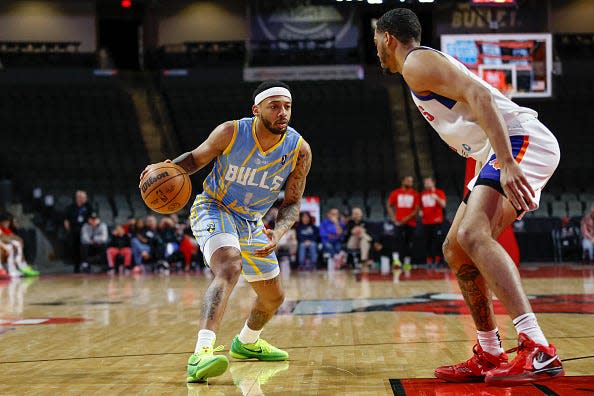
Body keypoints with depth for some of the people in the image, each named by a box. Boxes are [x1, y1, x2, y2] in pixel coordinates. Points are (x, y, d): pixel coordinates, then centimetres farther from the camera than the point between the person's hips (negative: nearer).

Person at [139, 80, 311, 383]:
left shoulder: (300, 150, -15)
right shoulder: (230, 133, -22)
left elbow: (292, 203, -7)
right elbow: (197, 157, -4)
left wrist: (277, 233, -26)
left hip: (252, 222, 6)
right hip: (213, 210, -5)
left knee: (273, 298, 17)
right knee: (229, 269, -35)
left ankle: (246, 343, 49)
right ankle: (201, 353, -48)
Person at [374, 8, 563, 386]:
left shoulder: (417, 62, -5)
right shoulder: (431, 64, 26)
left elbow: (479, 96, -20)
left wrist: (507, 164, -31)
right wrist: (514, 183, 27)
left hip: (521, 141, -10)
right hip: (510, 154, 10)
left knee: (473, 234, -27)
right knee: (456, 250, 12)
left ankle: (539, 350, -37)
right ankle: (490, 355, 14)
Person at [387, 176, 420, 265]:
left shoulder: (415, 194, 5)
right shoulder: (395, 193, 6)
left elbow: (416, 209, -1)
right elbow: (389, 206, 11)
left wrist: (408, 217, -13)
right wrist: (394, 218, 0)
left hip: (411, 222, 1)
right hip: (399, 222, -1)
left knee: (409, 242, 4)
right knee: (400, 241, -9)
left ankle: (407, 261, 10)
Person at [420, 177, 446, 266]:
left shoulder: (439, 192, 1)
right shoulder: (423, 194, 15)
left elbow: (443, 205, -9)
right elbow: (421, 205, 27)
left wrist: (437, 198, -25)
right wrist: (421, 211, 5)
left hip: (437, 221, -4)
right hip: (426, 222, 4)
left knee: (437, 241, -8)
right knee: (427, 242, 4)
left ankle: (437, 260, -5)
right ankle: (428, 260, 8)